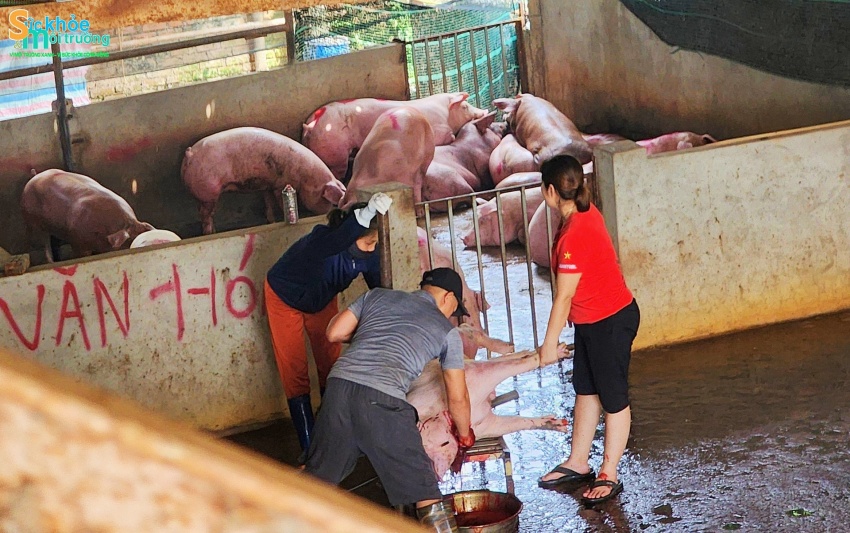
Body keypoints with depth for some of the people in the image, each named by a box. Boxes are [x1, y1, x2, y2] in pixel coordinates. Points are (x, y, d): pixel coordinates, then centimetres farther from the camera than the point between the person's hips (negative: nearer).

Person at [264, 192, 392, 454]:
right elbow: (336, 242, -67)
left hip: (322, 300, 5)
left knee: (331, 365, 7)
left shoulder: (369, 255, -25)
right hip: (284, 298, -5)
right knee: (295, 372, -4)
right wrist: (366, 214, -84)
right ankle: (309, 448, -1)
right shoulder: (320, 241, -43)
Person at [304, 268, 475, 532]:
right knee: (423, 489, 6)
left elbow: (334, 333, 20)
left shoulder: (377, 296, 24)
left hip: (339, 384, 4)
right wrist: (465, 435, 38)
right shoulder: (446, 331, 18)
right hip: (381, 400, -4)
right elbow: (457, 397, 21)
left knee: (318, 473, 19)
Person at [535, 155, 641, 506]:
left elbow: (564, 297, -23)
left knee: (613, 397, 4)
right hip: (591, 321, 10)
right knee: (585, 389, 18)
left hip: (611, 322, -10)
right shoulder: (586, 213, -2)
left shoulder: (574, 237, -30)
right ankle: (578, 463, 31)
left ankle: (608, 476, 15)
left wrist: (549, 344, -14)